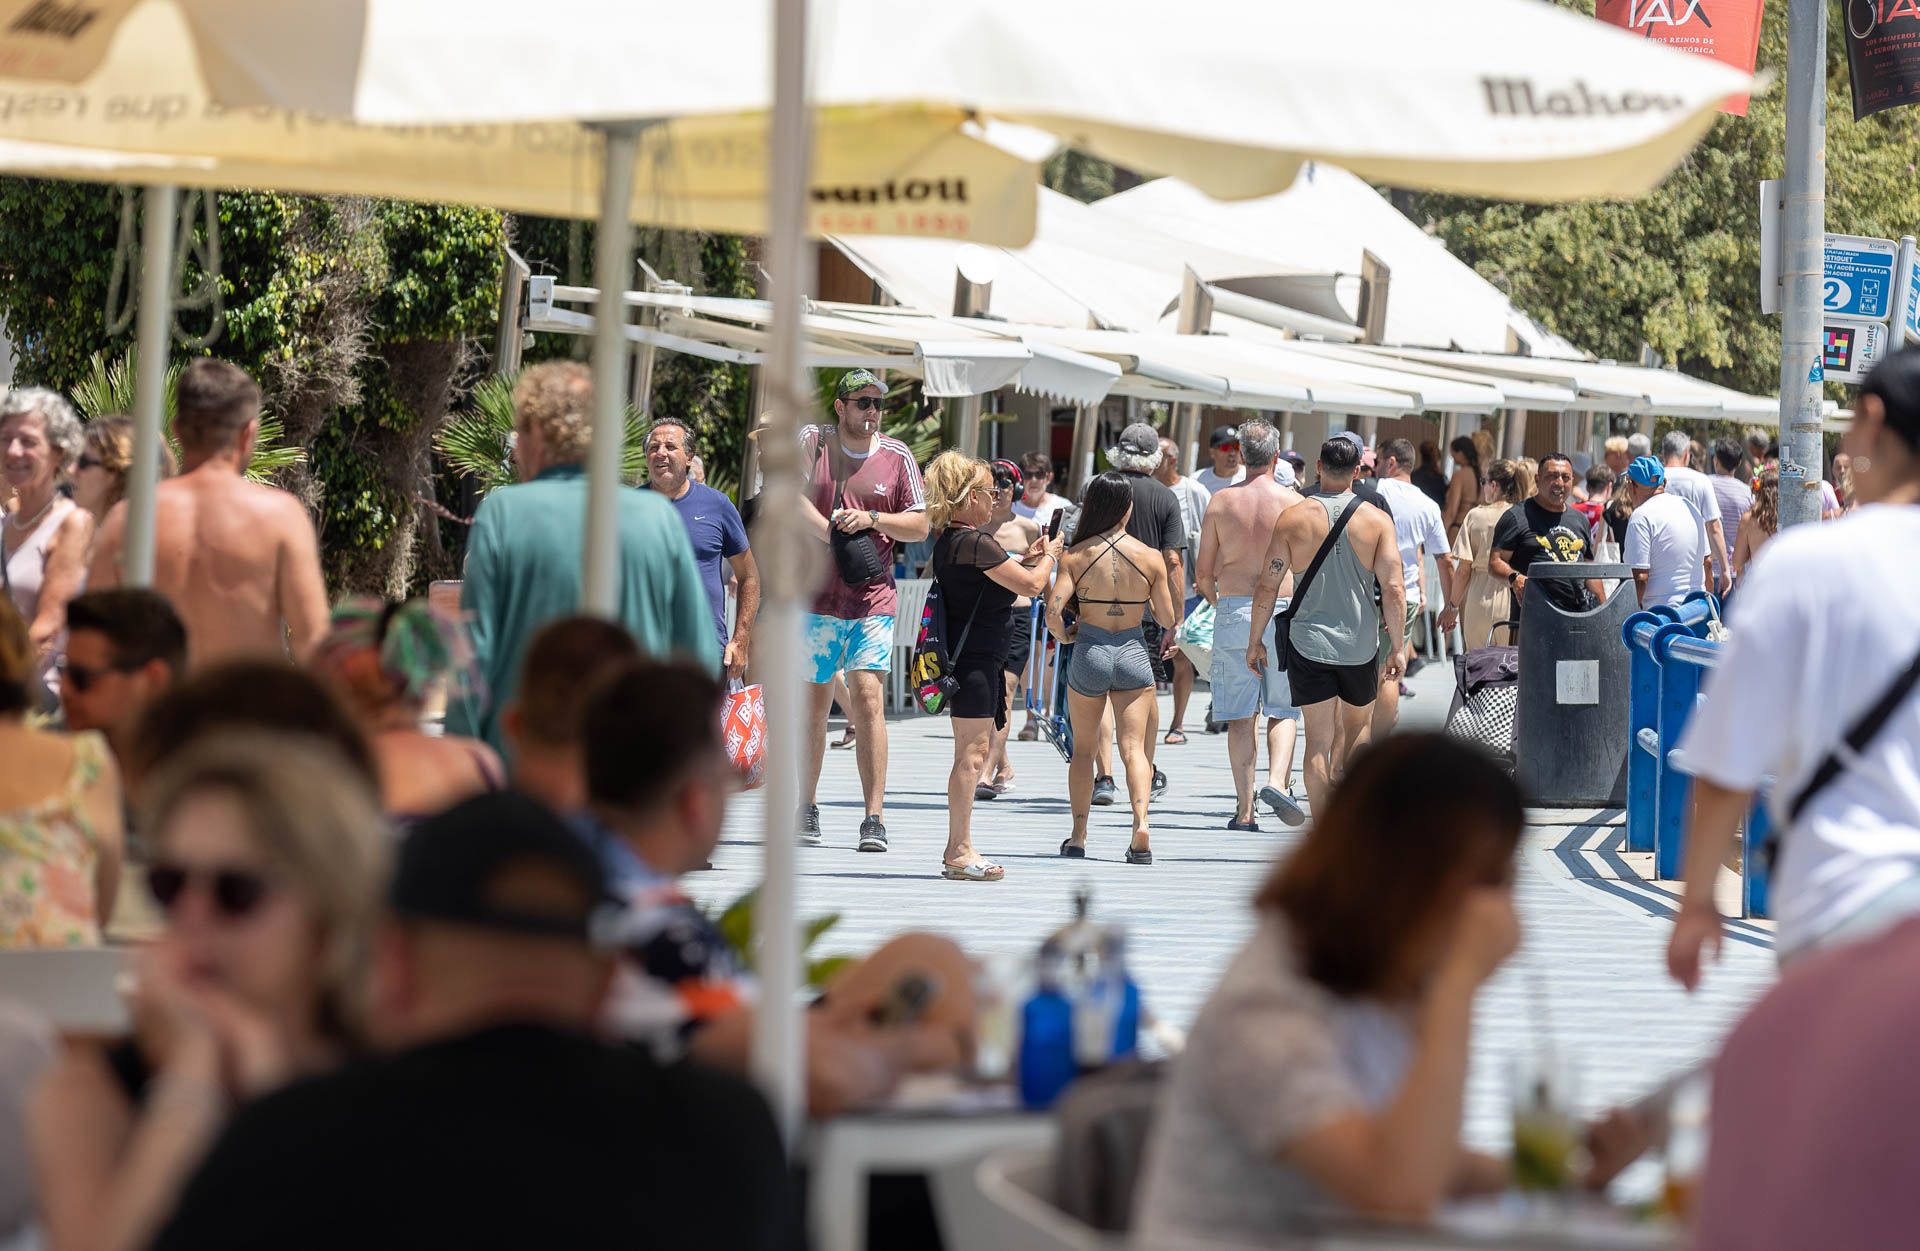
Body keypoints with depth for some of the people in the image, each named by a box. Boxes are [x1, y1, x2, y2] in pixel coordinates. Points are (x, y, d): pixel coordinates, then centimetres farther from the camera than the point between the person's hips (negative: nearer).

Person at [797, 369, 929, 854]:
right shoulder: (813, 443, 3)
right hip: (817, 597, 0)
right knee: (815, 701, 8)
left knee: (869, 700, -10)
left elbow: (920, 526, 7)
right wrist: (831, 533, -21)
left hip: (873, 600, 0)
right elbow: (793, 496, -11)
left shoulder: (897, 457, 6)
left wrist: (872, 518, -9)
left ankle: (874, 817, -10)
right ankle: (807, 806, 22)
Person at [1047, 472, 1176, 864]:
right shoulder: (1150, 557, -5)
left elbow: (1053, 611, -16)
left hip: (1090, 652, 0)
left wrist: (1063, 635, 3)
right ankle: (1141, 822, -21)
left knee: (1083, 748, 15)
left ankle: (1078, 837, 16)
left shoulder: (1076, 556, -8)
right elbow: (1167, 616, -2)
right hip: (1134, 652, 0)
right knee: (1133, 746, 1)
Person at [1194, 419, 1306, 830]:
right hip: (1283, 612, -1)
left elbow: (1202, 574, 4)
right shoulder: (1293, 502, -2)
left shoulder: (1222, 502, 2)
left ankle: (1245, 810, 3)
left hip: (1233, 611, 1)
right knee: (1283, 709, 9)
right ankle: (1278, 781, -14)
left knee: (1241, 715, 6)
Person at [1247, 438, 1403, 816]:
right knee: (1357, 728, 21)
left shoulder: (1293, 519, -4)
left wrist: (1255, 640, 7)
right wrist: (1397, 647, -1)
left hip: (1307, 643, 0)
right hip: (1360, 643, 0)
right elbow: (1393, 588, -9)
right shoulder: (1377, 519, -4)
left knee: (1319, 739, 2)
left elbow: (1267, 586, -4)